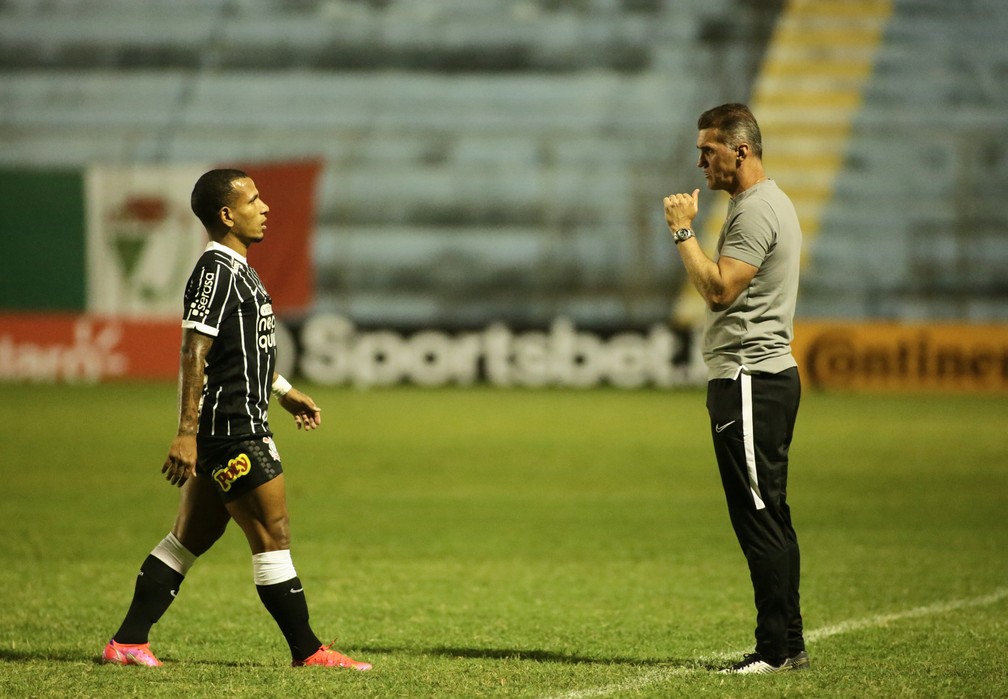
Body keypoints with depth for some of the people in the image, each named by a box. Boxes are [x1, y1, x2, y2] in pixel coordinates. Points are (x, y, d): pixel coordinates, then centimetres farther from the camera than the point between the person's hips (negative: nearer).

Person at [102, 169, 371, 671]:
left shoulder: (236, 269, 17)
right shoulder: (216, 271, -15)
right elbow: (194, 354, -20)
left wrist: (285, 392, 35)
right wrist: (186, 433, -24)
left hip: (235, 431, 10)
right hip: (232, 429, -10)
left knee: (189, 539, 10)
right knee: (272, 536, -4)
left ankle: (128, 642, 11)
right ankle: (307, 651, 2)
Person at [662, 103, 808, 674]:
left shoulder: (756, 211, -15)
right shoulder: (772, 203, 19)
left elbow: (719, 289, -23)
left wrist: (684, 230, -17)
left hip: (749, 380, -11)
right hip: (769, 372, 11)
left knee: (759, 517, -10)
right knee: (770, 517, 12)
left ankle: (776, 648, -10)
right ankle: (790, 644, 15)